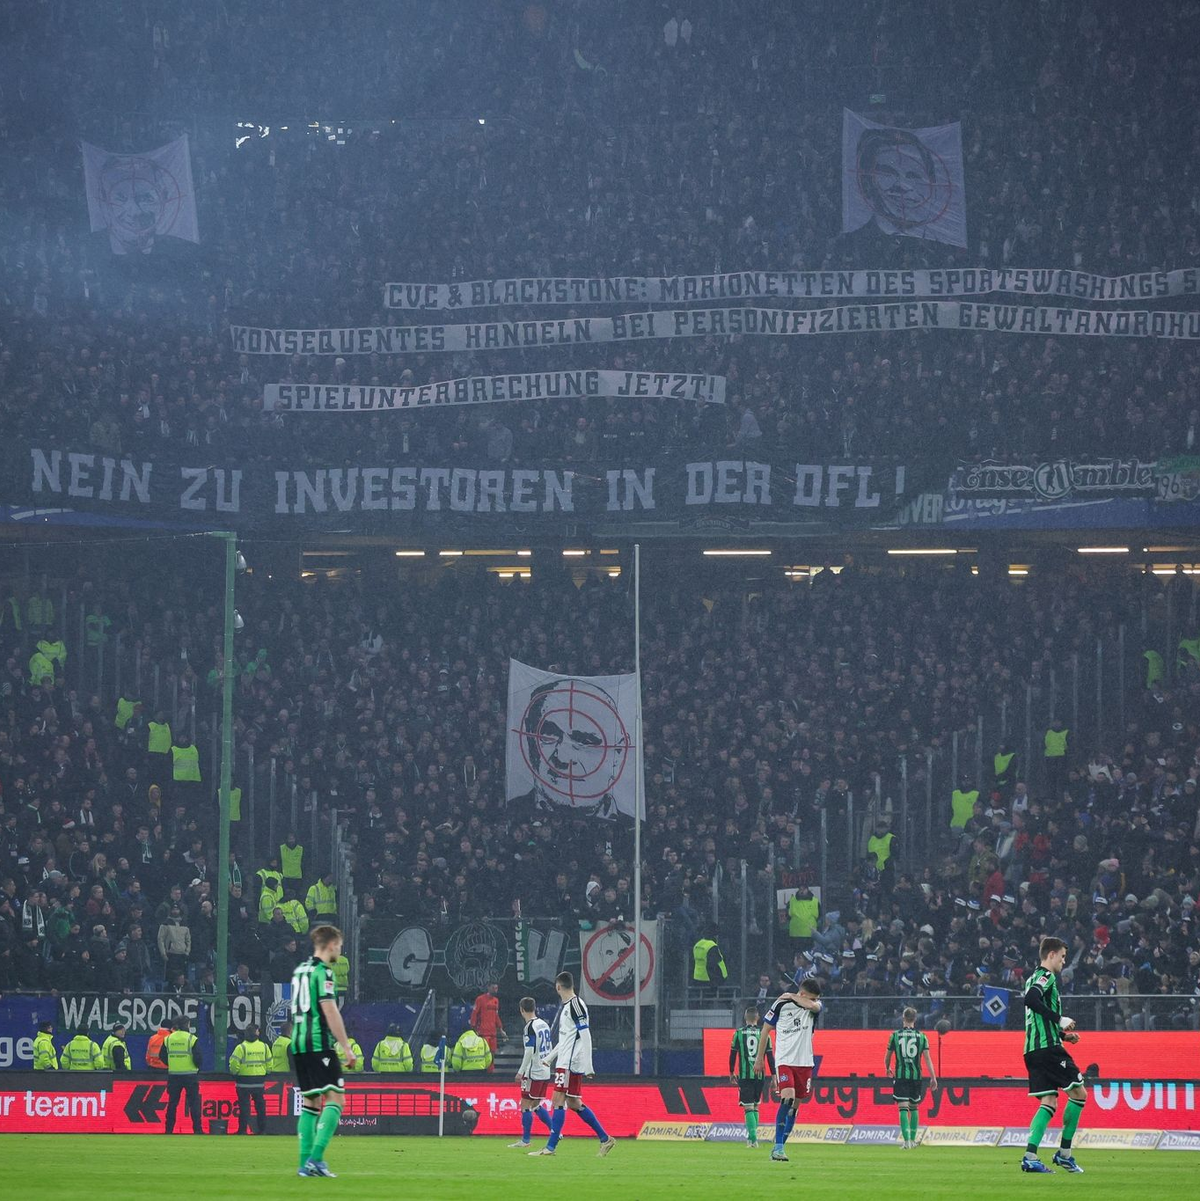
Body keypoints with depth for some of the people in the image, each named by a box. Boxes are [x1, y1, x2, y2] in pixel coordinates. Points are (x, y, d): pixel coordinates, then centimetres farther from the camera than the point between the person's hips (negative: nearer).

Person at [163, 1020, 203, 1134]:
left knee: (172, 1103, 8)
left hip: (173, 1075, 3)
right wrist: (197, 1067, 10)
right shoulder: (192, 1039, -7)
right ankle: (197, 1129, -1)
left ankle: (169, 1129, 7)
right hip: (190, 1075, -3)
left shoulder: (168, 1039, 3)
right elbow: (197, 1057, -10)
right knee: (194, 1102, 2)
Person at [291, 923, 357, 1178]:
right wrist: (346, 1047, -13)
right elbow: (330, 1011, -15)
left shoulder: (299, 971, 18)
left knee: (310, 1102, 10)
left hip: (299, 1044, 9)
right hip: (320, 1043, -9)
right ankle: (316, 1158, -19)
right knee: (334, 1098, -8)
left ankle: (306, 1163, 5)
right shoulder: (322, 972, -9)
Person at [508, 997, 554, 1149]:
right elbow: (549, 1048, 17)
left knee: (525, 1105, -1)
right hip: (545, 1072, 8)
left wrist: (521, 1072, -15)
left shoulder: (530, 1027, -14)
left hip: (533, 1072, -8)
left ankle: (525, 1140, 1)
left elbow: (529, 1052, -19)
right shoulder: (544, 1025, 11)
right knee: (536, 1105, 17)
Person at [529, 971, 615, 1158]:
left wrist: (588, 1066, -21)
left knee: (558, 1101, -11)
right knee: (574, 1103, 11)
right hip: (565, 1063, 10)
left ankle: (550, 1147, -12)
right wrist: (549, 1058, 32)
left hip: (570, 1064, -10)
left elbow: (585, 1036, -17)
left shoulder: (576, 1005, -12)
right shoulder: (566, 1006, 18)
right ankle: (605, 1139, 16)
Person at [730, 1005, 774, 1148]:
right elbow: (770, 1057, 2)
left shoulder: (738, 1033, 1)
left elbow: (732, 1055, 6)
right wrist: (774, 1075, 8)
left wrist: (731, 1073, 18)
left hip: (744, 1075, -2)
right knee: (755, 1106, 17)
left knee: (748, 1107, -4)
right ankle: (752, 1136, 18)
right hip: (760, 1075, 2)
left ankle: (753, 1137, -17)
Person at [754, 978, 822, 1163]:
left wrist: (793, 996, -10)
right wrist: (760, 1057, 8)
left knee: (794, 1107, 7)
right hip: (784, 1061, -4)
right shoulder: (781, 1005, -6)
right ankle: (778, 1148, -23)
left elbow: (814, 1006, -24)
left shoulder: (815, 1005, 3)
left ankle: (780, 1147, 18)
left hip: (804, 1063, 4)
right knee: (787, 1098, -22)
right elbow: (766, 1030, 4)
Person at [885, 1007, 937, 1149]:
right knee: (914, 1107, 17)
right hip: (916, 1076, 2)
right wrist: (933, 1078, -2)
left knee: (903, 1108, -6)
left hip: (900, 1076, -2)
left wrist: (887, 1069, 30)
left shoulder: (895, 1035, 0)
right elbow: (927, 1058, -3)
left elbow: (888, 1056, 9)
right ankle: (913, 1140, 23)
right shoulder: (921, 1036, 1)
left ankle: (907, 1141, -19)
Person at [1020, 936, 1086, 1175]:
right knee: (1079, 1093, 0)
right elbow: (1031, 999, -26)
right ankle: (1064, 1153, 2)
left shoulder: (1034, 978, 24)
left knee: (1049, 1102, 5)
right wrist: (1059, 1019, -20)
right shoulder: (1045, 976, -6)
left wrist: (1062, 1035, 25)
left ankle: (1029, 1157, -8)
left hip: (1032, 1050, 9)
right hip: (1048, 1047, -9)